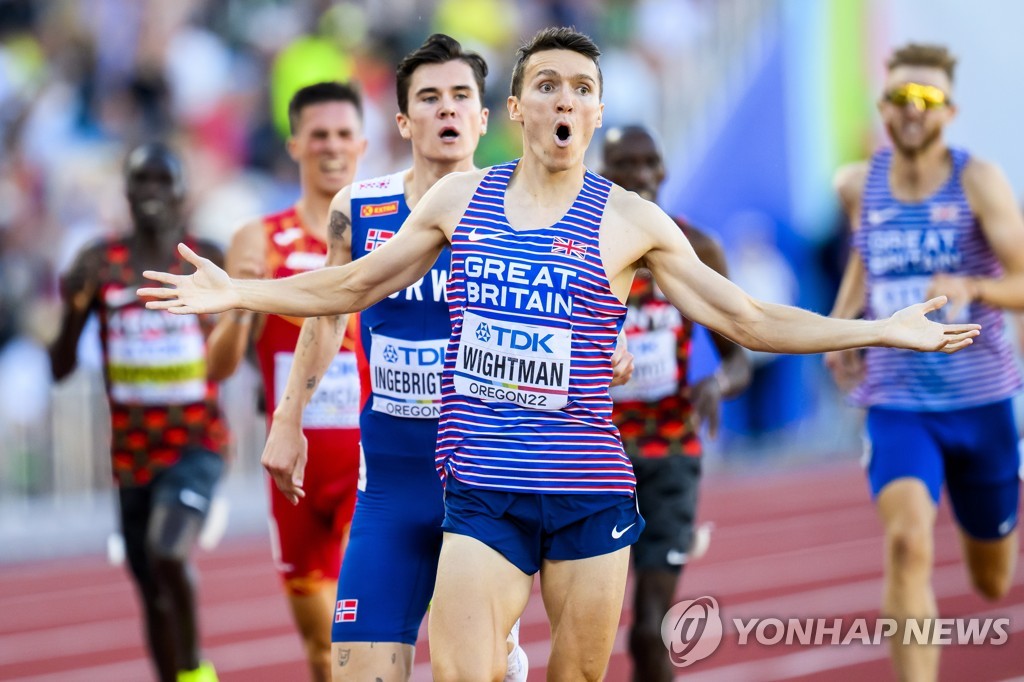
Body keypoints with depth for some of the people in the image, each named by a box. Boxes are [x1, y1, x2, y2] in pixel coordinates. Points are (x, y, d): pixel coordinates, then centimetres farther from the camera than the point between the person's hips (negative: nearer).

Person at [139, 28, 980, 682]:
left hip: (591, 491, 0)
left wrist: (884, 330, -1)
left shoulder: (630, 221, 2)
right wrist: (238, 293, 11)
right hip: (484, 493, 0)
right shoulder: (460, 198, 7)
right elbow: (354, 285, 18)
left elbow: (745, 318, 4)